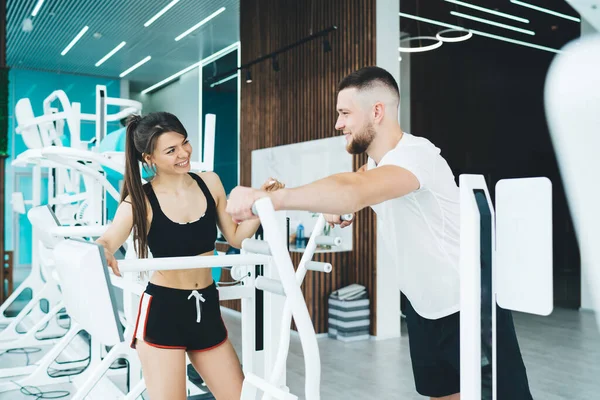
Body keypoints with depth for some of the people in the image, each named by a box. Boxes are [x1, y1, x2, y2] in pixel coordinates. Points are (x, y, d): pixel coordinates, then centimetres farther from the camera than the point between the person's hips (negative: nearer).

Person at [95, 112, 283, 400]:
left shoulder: (210, 183, 1)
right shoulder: (141, 200, -10)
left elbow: (236, 237, 9)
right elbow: (108, 241, -24)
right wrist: (101, 252, -48)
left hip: (206, 308, 5)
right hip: (162, 310, -4)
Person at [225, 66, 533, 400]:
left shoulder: (415, 154, -27)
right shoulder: (376, 161, 2)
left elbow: (355, 191, -47)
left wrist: (268, 197, -51)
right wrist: (340, 207, 3)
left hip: (471, 307, -8)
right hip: (424, 308, 8)